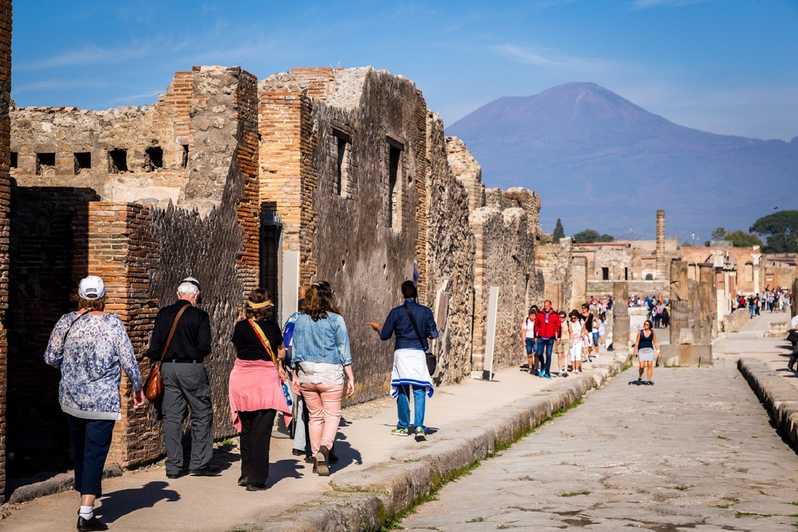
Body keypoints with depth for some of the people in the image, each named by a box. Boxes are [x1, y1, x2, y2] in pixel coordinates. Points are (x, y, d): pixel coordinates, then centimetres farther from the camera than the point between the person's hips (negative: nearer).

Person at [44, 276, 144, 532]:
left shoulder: (66, 322, -1)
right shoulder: (113, 324, -9)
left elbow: (51, 357, 3)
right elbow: (129, 362, -8)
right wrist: (138, 388, 7)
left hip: (71, 398, 4)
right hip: (102, 402, -4)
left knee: (79, 450, 19)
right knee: (95, 454, -1)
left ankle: (84, 495, 34)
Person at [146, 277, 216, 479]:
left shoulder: (163, 314, 5)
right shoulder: (199, 315, -8)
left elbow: (155, 344, 4)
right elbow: (204, 346, -11)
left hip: (168, 368, 5)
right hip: (192, 368, -5)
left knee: (172, 417, 8)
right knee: (202, 415, 6)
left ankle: (173, 465, 9)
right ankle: (199, 463, 4)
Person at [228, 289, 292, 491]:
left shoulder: (240, 326, -2)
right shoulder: (272, 326, -5)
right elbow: (281, 353, 8)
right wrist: (278, 364, 28)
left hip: (242, 379, 3)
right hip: (266, 378, -3)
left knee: (246, 429, 17)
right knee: (261, 432, 0)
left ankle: (246, 474, 24)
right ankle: (256, 479, -1)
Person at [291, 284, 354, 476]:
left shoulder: (300, 320, 7)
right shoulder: (336, 320, -4)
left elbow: (295, 349, 10)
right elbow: (344, 351, -3)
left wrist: (296, 376, 16)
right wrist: (350, 377, 0)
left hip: (306, 373, 4)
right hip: (331, 373, -4)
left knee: (314, 416, 13)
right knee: (332, 415, 5)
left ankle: (317, 460, 15)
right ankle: (324, 448, -19)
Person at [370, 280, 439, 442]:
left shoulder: (396, 312, -1)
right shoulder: (426, 311, 2)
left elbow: (384, 335, 5)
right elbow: (434, 334, 5)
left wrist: (377, 327, 26)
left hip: (401, 353, 0)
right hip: (419, 353, 1)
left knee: (402, 390, 9)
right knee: (419, 390, 0)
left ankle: (403, 427, 15)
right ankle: (419, 427, -13)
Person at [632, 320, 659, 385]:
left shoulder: (652, 333, 8)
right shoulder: (640, 332, 6)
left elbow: (655, 343, 11)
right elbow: (637, 342, 5)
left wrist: (657, 350, 3)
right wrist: (636, 351, -2)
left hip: (650, 350, 1)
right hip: (642, 350, -1)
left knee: (650, 365, -8)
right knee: (642, 366, -11)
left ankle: (650, 380, -4)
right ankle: (639, 378, 13)